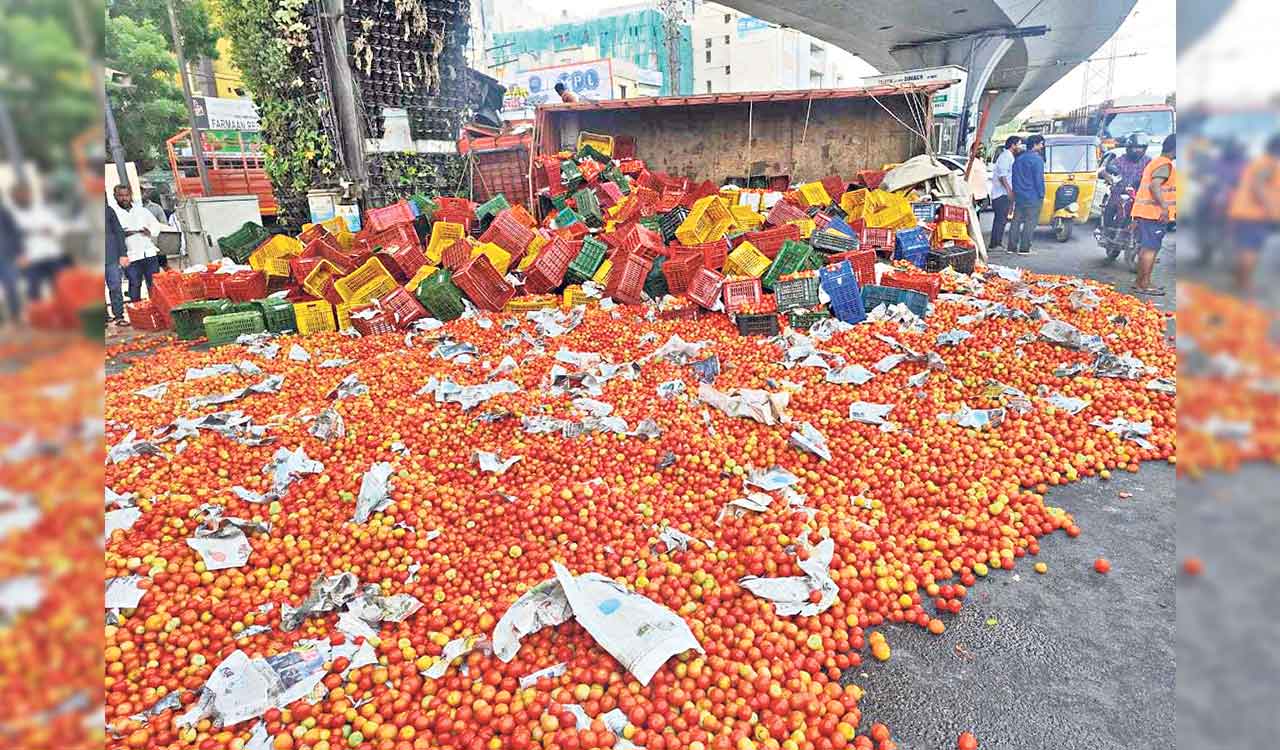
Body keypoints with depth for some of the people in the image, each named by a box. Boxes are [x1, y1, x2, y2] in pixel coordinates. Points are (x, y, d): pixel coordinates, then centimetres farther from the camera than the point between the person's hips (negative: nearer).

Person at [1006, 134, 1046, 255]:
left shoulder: (1018, 158, 11)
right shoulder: (1037, 159, -12)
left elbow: (1013, 177, 16)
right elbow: (1039, 179, -14)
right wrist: (1041, 195, -7)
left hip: (1019, 196, 7)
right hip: (1033, 197, -7)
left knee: (1016, 221, 10)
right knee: (1030, 223, -2)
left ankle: (1012, 247, 11)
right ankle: (1024, 248, -3)